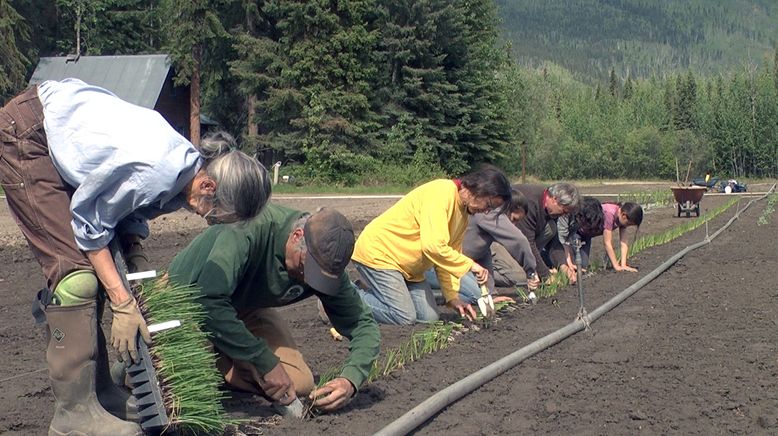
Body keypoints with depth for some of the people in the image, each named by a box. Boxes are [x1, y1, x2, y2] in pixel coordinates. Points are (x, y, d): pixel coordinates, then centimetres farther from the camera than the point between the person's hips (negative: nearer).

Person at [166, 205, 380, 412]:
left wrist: (350, 379, -31)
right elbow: (209, 301, -46)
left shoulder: (327, 263, -19)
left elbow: (363, 324, -11)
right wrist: (266, 362, -40)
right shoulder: (251, 229, -38)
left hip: (245, 309, 5)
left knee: (299, 384, -14)